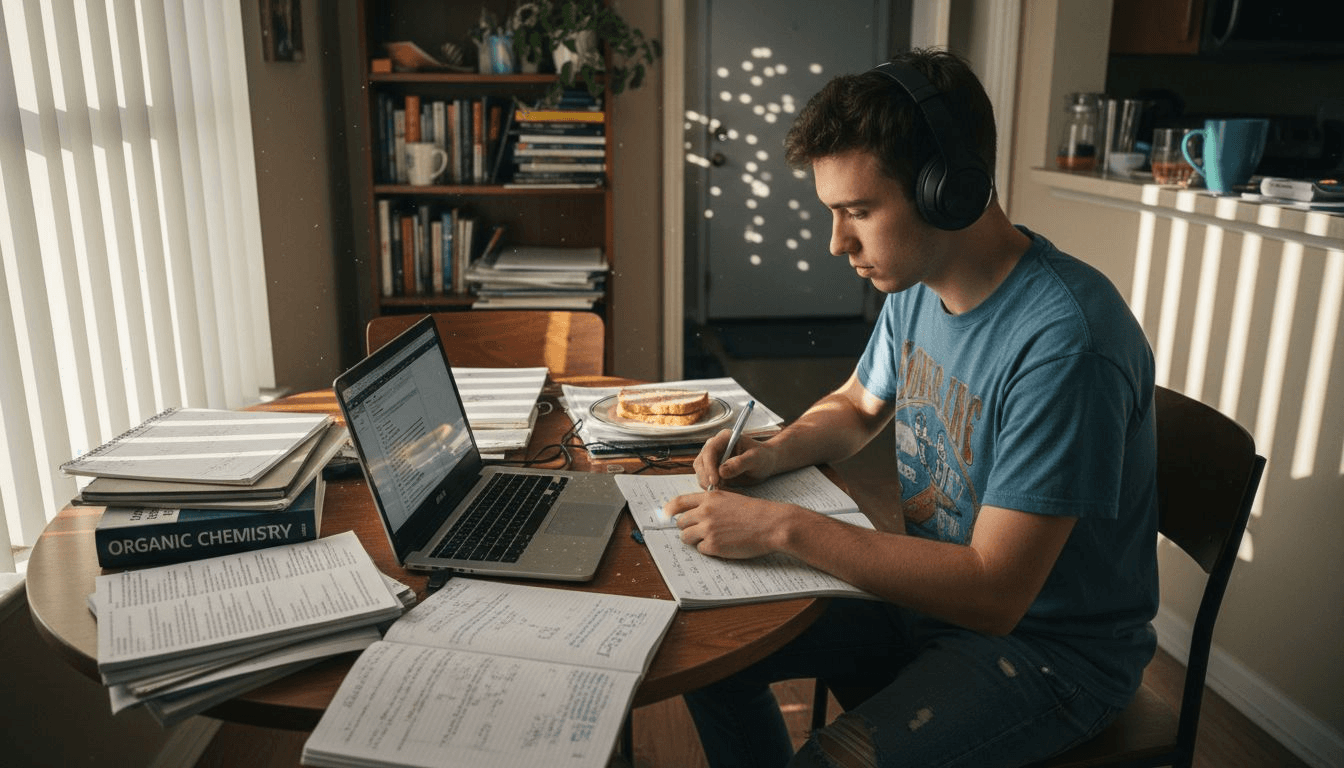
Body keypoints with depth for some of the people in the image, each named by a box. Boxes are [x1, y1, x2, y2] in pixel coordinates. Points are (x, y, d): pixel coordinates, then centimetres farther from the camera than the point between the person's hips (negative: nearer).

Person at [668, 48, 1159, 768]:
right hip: (929, 590, 8)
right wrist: (777, 451, -4)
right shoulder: (914, 285, -2)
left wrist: (783, 526, -29)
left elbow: (992, 594, -30)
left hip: (1050, 646, -7)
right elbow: (857, 405, 17)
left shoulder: (1064, 338, -30)